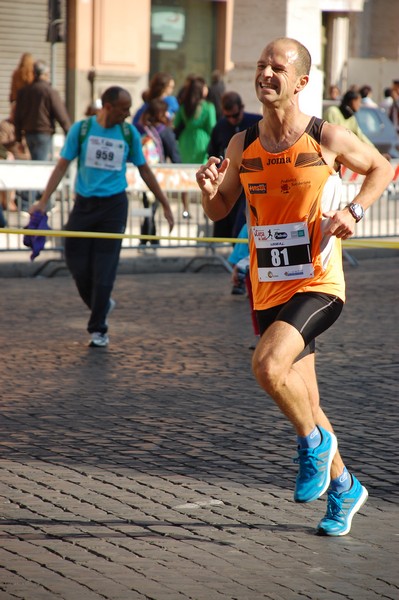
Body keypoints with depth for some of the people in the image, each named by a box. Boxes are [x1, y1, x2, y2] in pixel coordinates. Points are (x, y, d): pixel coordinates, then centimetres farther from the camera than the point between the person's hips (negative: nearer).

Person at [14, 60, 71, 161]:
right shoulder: (50, 92, -11)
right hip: (44, 133, -6)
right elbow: (61, 114, -11)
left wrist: (18, 138, 17)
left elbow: (17, 117, 11)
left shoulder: (23, 91, 7)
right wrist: (69, 132, -1)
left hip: (28, 133, 6)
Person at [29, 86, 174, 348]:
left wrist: (165, 204, 13)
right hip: (84, 204, 1)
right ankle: (102, 305, 28)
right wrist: (44, 200, -8)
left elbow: (144, 170, 12)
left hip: (113, 206, 0)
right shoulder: (81, 129, -2)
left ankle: (98, 329, 6)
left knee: (104, 269, -3)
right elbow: (63, 165, 0)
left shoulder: (130, 133, 2)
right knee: (78, 264, 0)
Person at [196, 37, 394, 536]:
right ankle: (343, 487, 34)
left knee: (268, 366, -28)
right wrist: (209, 189, -8)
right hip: (268, 290, 5)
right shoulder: (241, 146, 3)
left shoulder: (327, 139, -8)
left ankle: (315, 442, -1)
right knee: (303, 400, 14)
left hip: (317, 284, -5)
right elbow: (219, 211, 14)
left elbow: (381, 168, 9)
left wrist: (354, 211, -7)